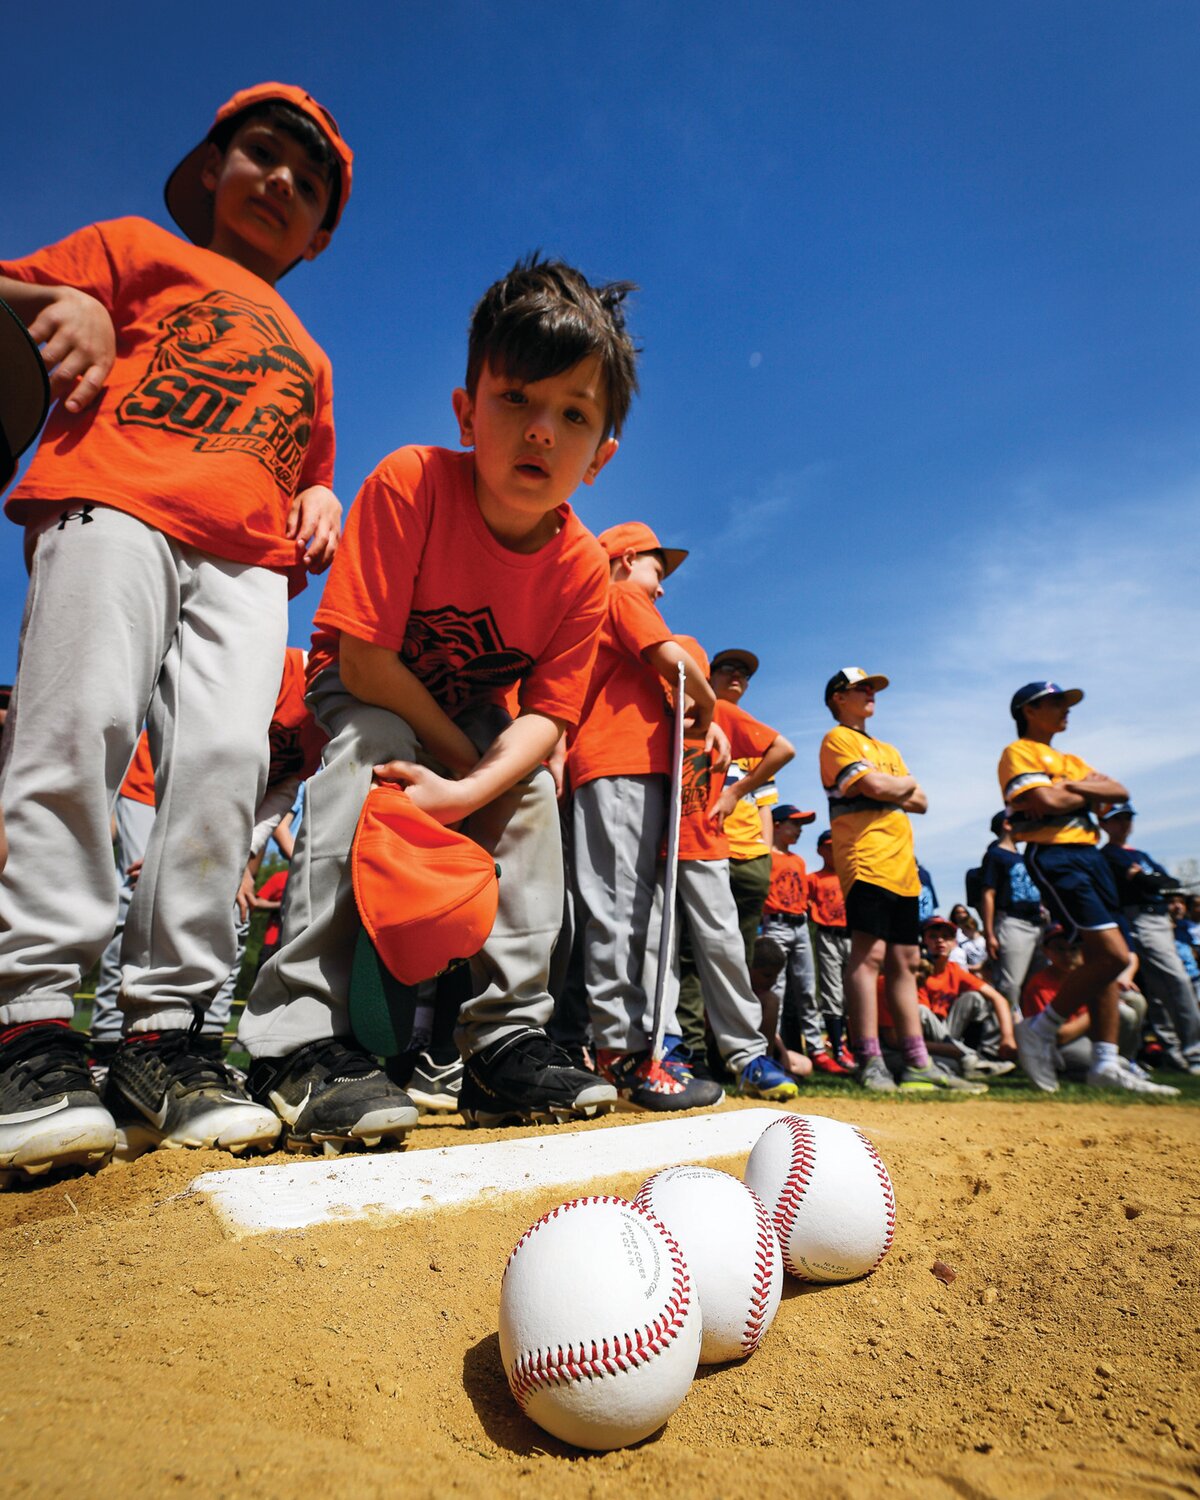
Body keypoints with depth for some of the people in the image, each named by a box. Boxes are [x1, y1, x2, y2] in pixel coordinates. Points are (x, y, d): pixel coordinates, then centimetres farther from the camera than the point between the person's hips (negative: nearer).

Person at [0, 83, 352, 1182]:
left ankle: (164, 1032, -14)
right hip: (114, 504, -3)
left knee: (226, 756, -16)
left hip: (245, 556, 3)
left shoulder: (306, 358, 36)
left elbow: (309, 470, 38)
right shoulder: (139, 248, 25)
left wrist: (319, 503, 15)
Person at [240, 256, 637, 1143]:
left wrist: (469, 791, -37)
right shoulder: (410, 484, -30)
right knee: (372, 743, -32)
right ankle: (298, 1039, -31)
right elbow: (364, 661, -31)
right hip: (358, 692, -3)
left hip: (472, 711, 4)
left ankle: (507, 1038, -11)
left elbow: (546, 714, -19)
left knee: (534, 789, -19)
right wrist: (469, 760, -24)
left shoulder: (584, 568, -20)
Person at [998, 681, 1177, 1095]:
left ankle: (1106, 1063, 9)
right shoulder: (1018, 752, 0)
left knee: (1102, 960, 4)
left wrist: (1073, 788, -5)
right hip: (1053, 855, -9)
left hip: (1090, 852, 9)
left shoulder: (1071, 761, 26)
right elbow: (1047, 802, -16)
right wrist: (1092, 793, 2)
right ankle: (1040, 1030, -6)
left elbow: (1120, 792, 12)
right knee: (1113, 954, -17)